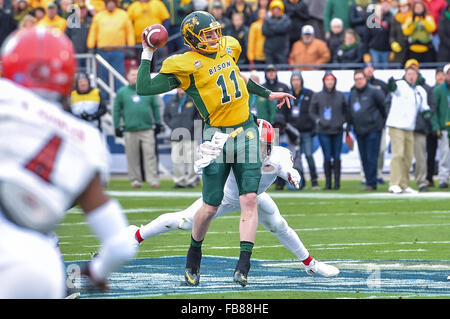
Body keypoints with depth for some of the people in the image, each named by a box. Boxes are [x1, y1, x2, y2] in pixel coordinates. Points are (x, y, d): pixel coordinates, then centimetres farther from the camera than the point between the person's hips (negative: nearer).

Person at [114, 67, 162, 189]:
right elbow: (117, 110, 9)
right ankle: (135, 179, 8)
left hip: (147, 129, 0)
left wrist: (158, 123, 8)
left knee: (150, 155, -7)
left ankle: (153, 179, -9)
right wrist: (117, 127, 3)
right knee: (132, 156, 1)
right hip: (130, 130, 0)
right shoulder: (122, 92, 9)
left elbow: (156, 107, 15)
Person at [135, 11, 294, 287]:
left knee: (249, 199, -8)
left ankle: (244, 265, -11)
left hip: (246, 132, 4)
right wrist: (147, 54, -12)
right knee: (210, 207, -1)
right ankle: (194, 256, 26)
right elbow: (144, 89, -12)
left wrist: (267, 94, 35)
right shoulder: (185, 65, -9)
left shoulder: (228, 48, 9)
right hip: (217, 137, -4)